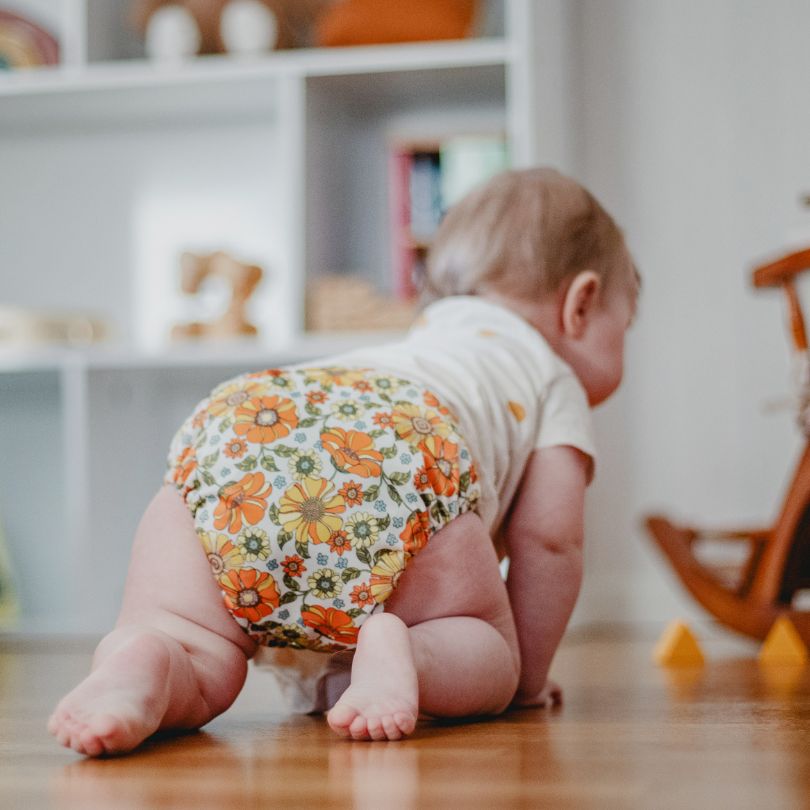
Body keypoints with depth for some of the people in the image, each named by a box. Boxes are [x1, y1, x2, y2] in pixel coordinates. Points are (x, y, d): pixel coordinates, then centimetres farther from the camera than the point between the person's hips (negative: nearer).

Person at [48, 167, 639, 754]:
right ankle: (399, 656, -18)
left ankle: (144, 664, -25)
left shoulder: (414, 345, 49)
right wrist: (526, 677, 32)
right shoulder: (555, 381, 33)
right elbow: (547, 538, 20)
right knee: (485, 655, 13)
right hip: (395, 458, -4)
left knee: (197, 659, 8)